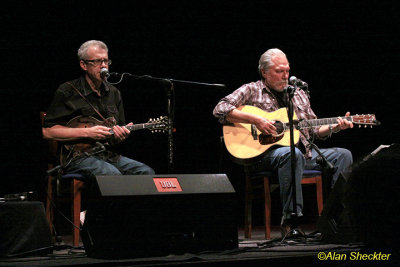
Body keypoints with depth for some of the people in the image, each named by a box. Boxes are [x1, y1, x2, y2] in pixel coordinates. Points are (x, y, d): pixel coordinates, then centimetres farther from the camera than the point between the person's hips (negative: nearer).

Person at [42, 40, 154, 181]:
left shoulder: (114, 93, 17)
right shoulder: (67, 91, -2)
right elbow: (47, 131, -8)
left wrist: (121, 136, -3)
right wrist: (87, 132, -14)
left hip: (109, 154, 6)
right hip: (77, 156, -6)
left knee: (146, 172, -16)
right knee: (112, 174, -34)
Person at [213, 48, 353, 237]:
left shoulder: (298, 94, 22)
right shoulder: (251, 91, 4)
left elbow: (314, 130, 23)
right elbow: (220, 110, -10)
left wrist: (334, 127, 3)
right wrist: (256, 120, -18)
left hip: (304, 152, 6)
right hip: (264, 154, -6)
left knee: (342, 155, -11)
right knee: (292, 154, -39)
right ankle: (290, 219, -34)